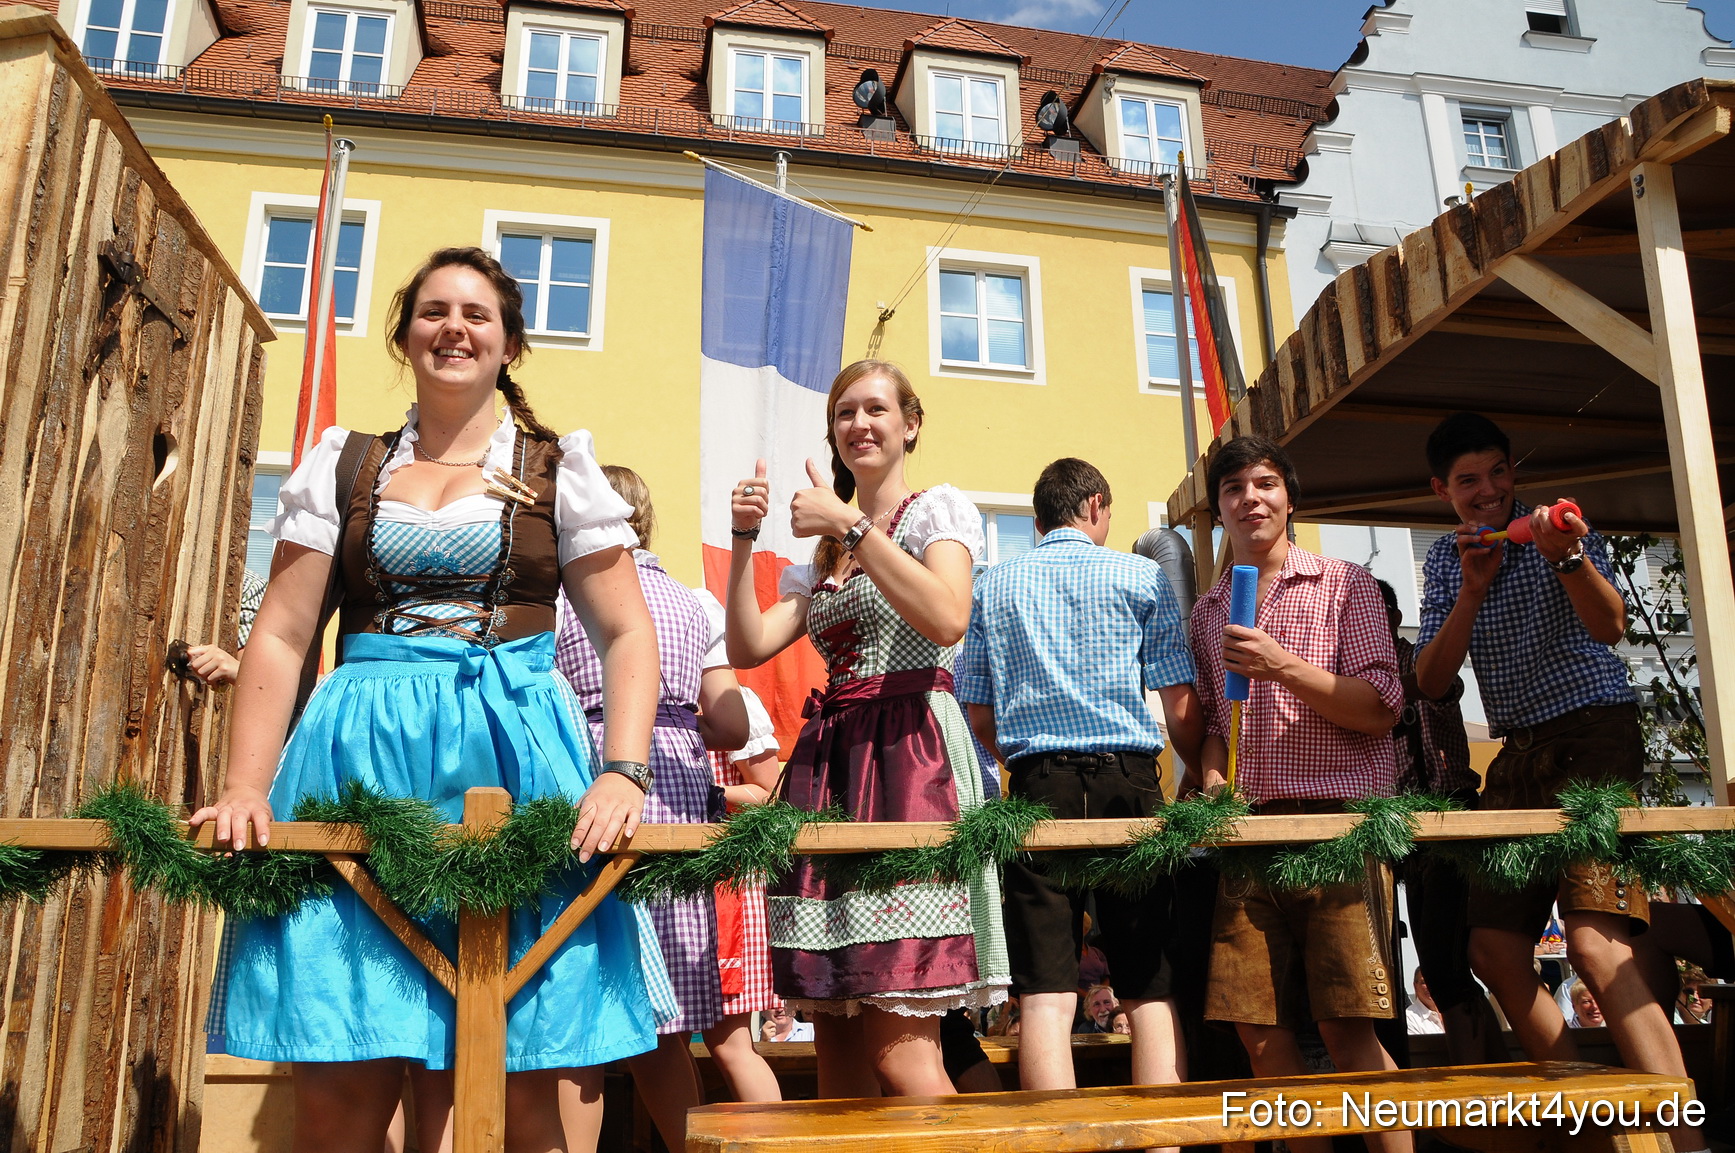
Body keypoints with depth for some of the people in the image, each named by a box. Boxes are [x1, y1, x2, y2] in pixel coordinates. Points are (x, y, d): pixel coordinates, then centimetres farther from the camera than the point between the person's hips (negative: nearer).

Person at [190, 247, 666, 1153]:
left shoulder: (560, 469, 10)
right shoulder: (344, 465, 14)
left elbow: (626, 633, 5)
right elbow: (280, 636, 8)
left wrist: (623, 771, -9)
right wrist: (245, 784, -3)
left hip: (515, 749, -1)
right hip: (357, 756, 2)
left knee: (521, 1080, -4)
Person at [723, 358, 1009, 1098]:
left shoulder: (938, 510, 6)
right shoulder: (821, 556, 24)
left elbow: (947, 619, -15)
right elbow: (748, 647, 11)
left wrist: (852, 526, -13)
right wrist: (744, 540, 2)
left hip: (911, 755, -6)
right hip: (829, 763, 6)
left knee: (899, 1053, -13)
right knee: (837, 1043, 6)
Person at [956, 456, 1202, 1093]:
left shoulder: (992, 586, 13)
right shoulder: (1140, 576, 7)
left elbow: (978, 714, 11)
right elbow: (1181, 709, 3)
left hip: (1036, 785, 1)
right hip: (1128, 781, -1)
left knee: (1046, 997, -2)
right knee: (1153, 992, 5)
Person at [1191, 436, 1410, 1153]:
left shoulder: (1346, 585, 6)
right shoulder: (1209, 611, 19)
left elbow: (1380, 710, -3)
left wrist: (1283, 666, -15)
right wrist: (1212, 778, 2)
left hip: (1336, 821, -4)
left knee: (1347, 1030, -9)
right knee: (1260, 1033, 2)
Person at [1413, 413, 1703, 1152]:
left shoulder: (1558, 529, -2)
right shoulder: (1445, 562, 12)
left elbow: (1610, 627, -18)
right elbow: (1431, 684, 3)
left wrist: (1568, 559, -37)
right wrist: (1472, 589, -9)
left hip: (1593, 737, -6)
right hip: (1518, 757, 6)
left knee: (1596, 943, -23)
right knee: (1494, 952, 3)